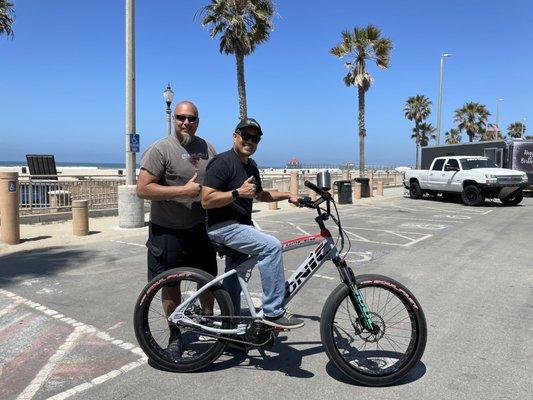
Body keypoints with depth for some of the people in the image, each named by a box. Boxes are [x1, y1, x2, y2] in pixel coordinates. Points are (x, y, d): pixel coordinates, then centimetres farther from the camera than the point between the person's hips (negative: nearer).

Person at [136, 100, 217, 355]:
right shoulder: (161, 149, -12)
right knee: (171, 285, 9)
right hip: (168, 231, -5)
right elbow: (143, 189, -18)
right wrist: (183, 191, -23)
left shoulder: (207, 148, 7)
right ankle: (175, 334, 28)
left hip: (200, 229, 5)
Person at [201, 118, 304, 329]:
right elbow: (206, 200, -22)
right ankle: (273, 312, -19)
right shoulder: (222, 162, -15)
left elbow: (259, 194, 28)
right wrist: (238, 192, -28)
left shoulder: (251, 166, 13)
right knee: (271, 245, -26)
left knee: (234, 280, 19)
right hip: (223, 227, -10)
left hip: (241, 225, 10)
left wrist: (288, 196, 21)